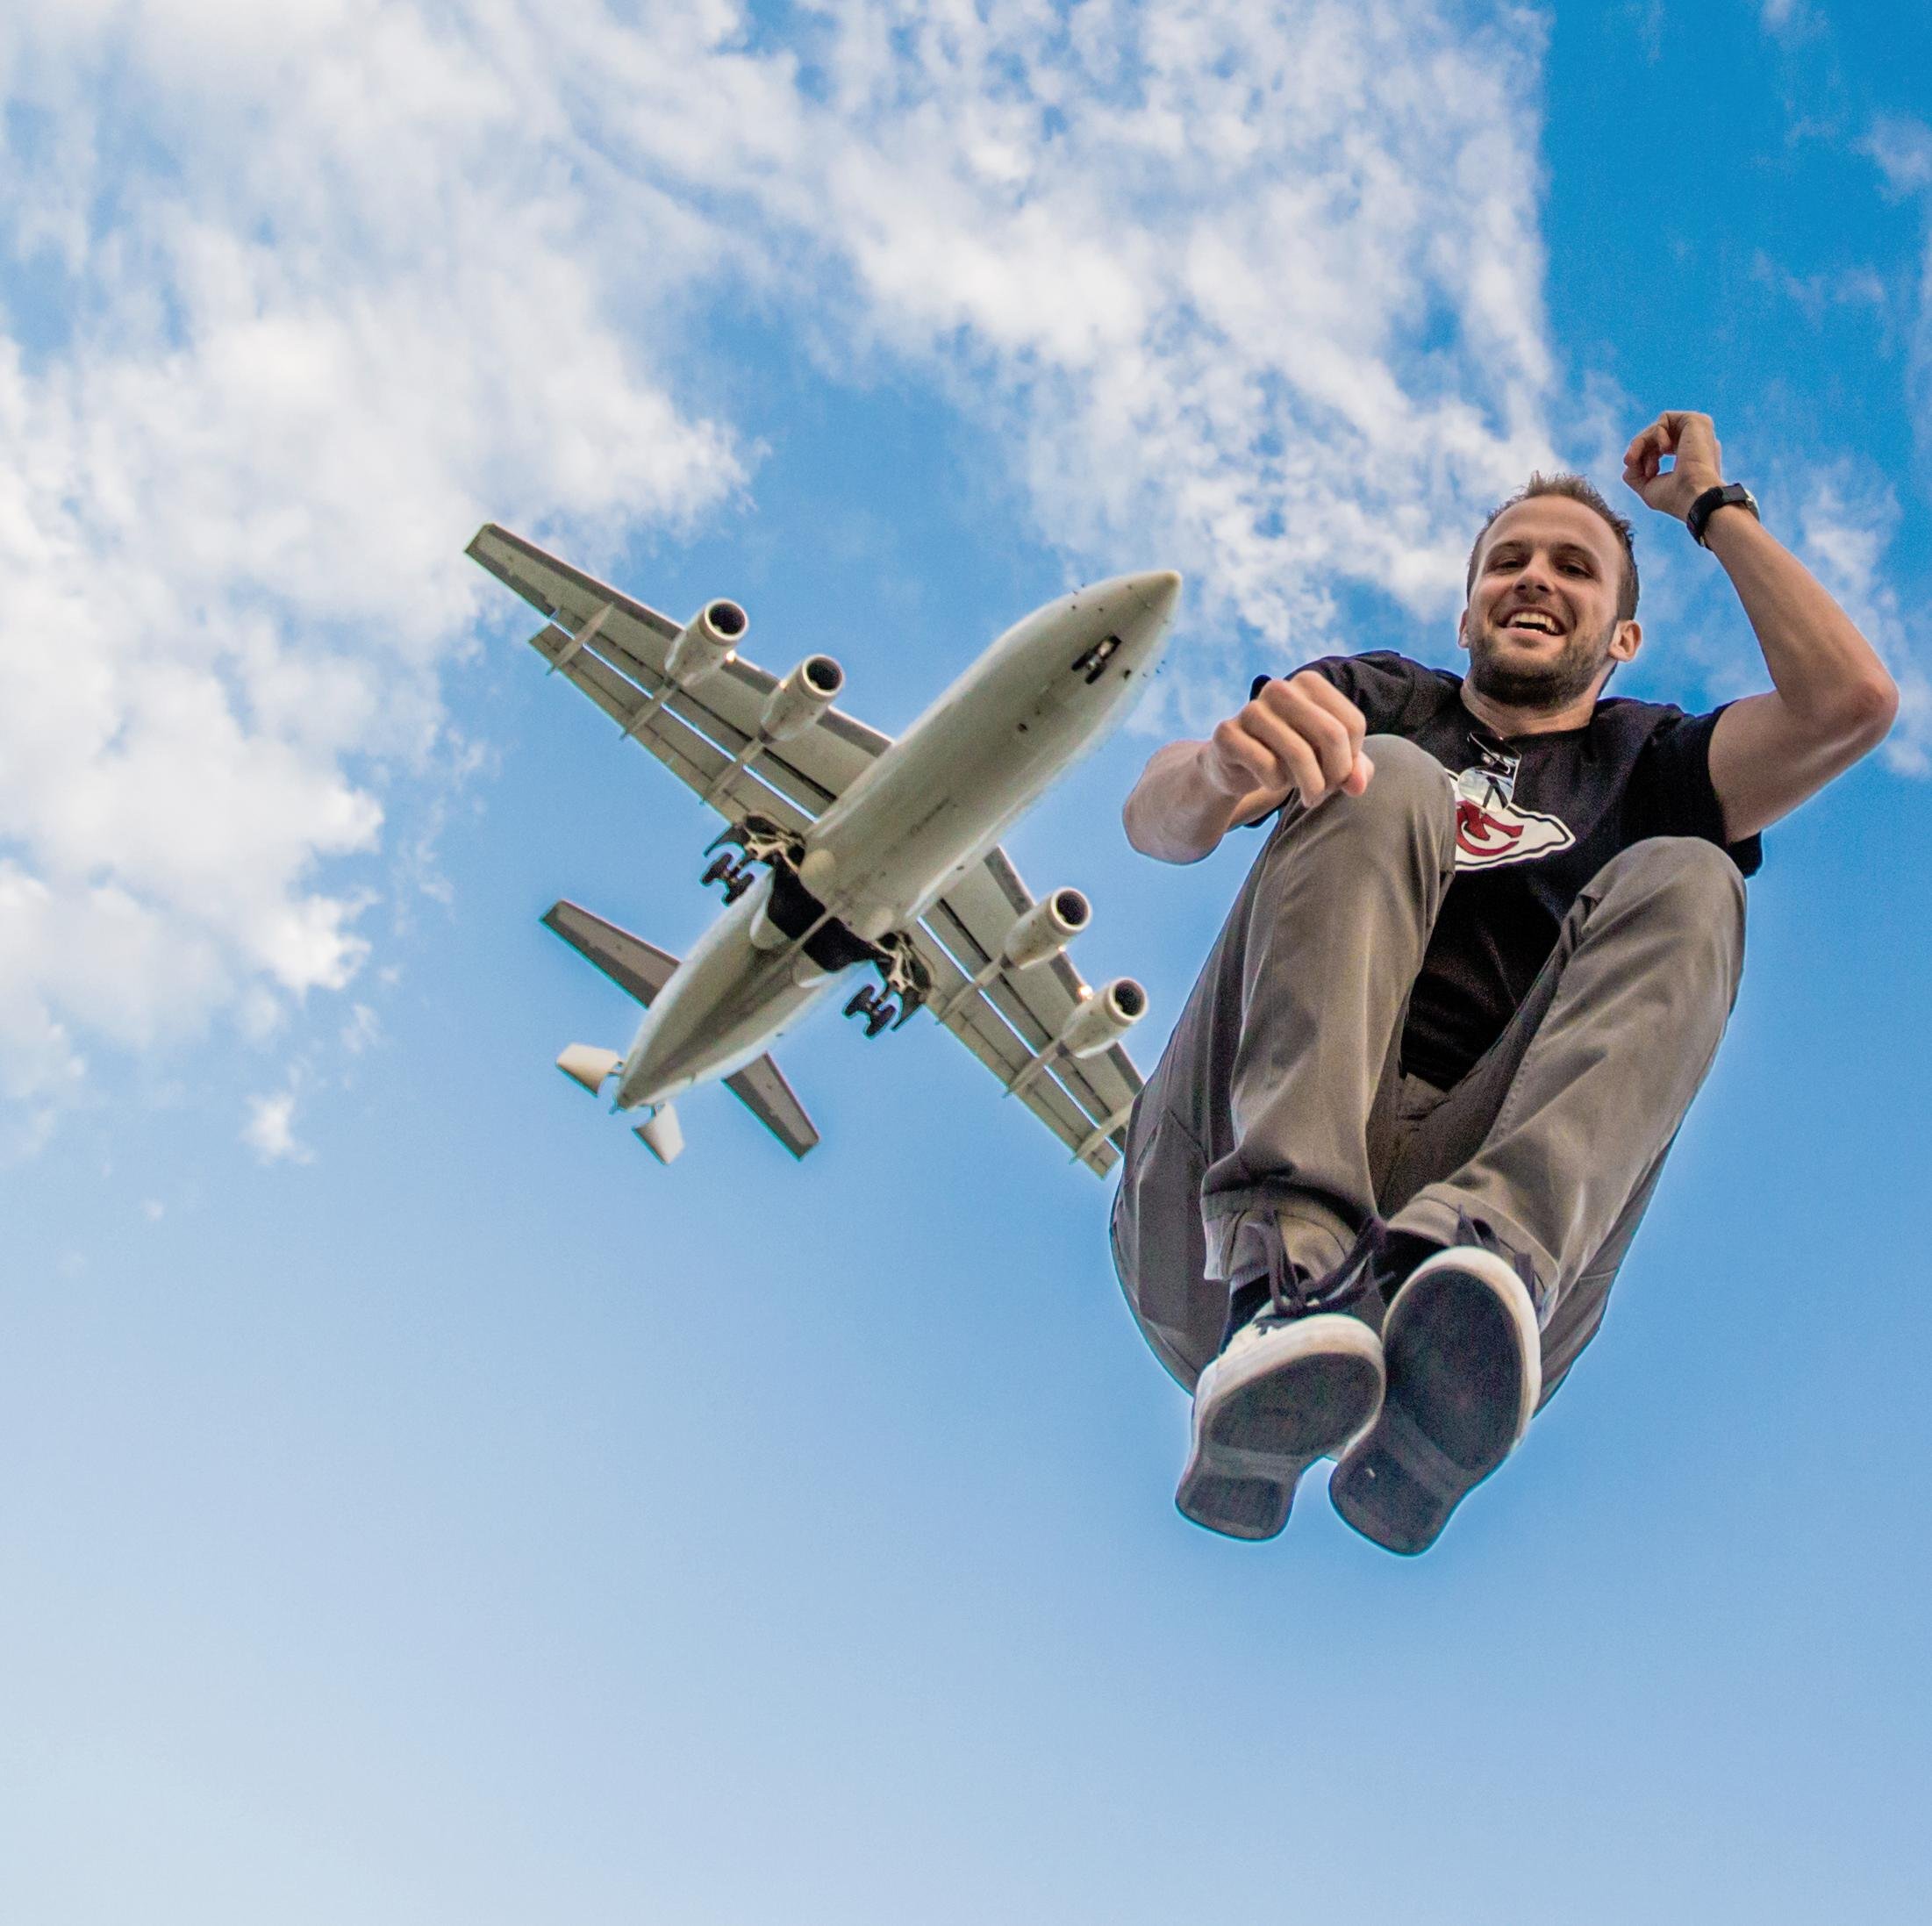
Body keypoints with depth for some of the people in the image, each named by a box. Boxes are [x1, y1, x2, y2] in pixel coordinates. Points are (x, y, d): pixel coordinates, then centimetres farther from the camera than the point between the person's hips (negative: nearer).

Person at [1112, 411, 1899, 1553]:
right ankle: (1283, 1276, -39)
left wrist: (1712, 502, 19)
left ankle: (1473, 1261, -44)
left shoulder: (1641, 765, 27)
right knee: (1383, 783, -14)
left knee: (1681, 883, -13)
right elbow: (1156, 823, 6)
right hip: (1225, 1198, 0)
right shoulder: (1381, 699, 26)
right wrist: (1223, 766, -19)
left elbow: (1853, 702, 7)